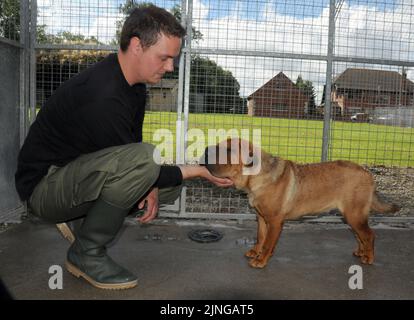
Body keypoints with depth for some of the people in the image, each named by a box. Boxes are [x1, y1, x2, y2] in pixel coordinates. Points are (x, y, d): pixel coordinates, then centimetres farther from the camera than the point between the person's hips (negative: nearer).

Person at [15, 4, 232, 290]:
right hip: (44, 185, -9)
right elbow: (135, 155, -24)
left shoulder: (133, 84, 0)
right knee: (141, 158, -34)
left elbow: (132, 143, 8)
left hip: (80, 173, 9)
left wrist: (147, 185, -9)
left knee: (170, 185, 5)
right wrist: (197, 171, -15)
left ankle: (78, 214, 9)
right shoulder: (101, 97, -30)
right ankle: (86, 253, -14)